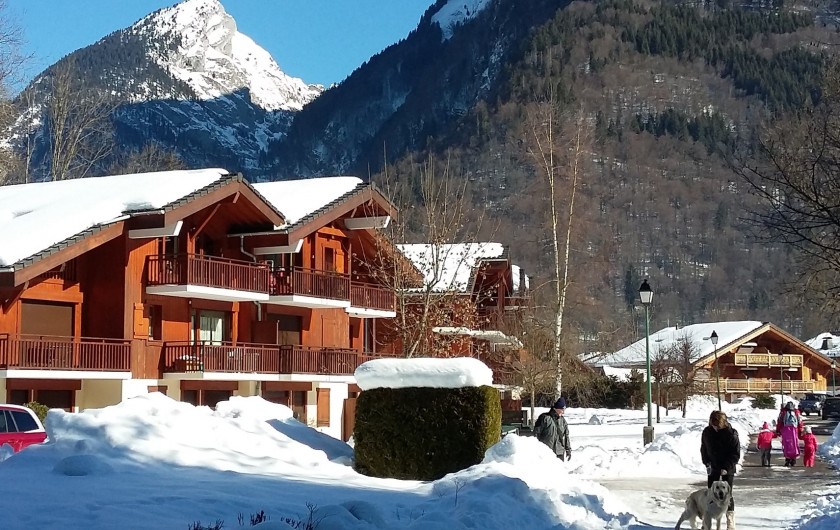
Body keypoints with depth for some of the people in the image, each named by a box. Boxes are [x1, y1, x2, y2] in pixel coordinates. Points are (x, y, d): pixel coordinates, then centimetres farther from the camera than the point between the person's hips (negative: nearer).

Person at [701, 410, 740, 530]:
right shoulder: (707, 432, -5)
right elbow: (704, 449, 8)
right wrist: (707, 464, -5)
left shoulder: (731, 434, -16)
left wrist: (726, 467, -20)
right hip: (712, 468, 4)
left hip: (727, 469, -4)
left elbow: (736, 454, -13)